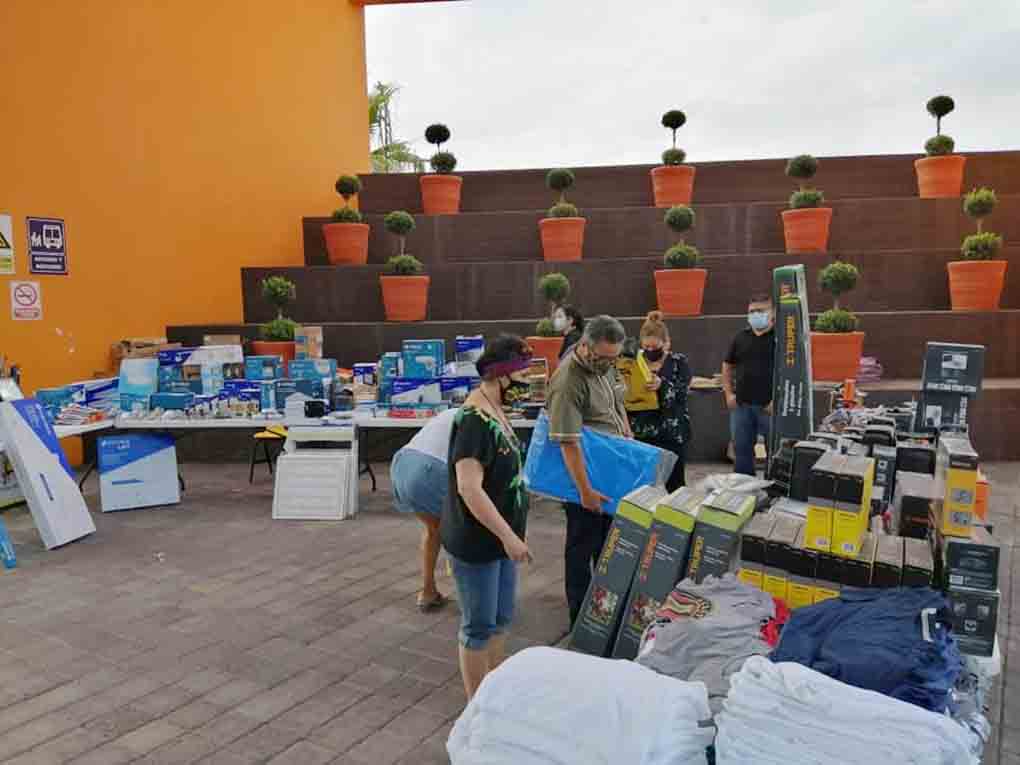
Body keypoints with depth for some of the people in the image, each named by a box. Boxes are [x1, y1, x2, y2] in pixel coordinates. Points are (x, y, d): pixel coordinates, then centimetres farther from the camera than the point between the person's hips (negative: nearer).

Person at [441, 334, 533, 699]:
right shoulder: (475, 419, -23)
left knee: (501, 618, 20)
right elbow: (469, 488, -30)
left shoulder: (494, 411, 6)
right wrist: (507, 535, -27)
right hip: (476, 540, -9)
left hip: (499, 535, 9)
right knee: (479, 626, 6)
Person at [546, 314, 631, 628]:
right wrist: (585, 491, -28)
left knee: (608, 540, 21)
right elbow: (569, 443, -29)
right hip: (584, 473, -8)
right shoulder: (568, 382, -27)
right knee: (583, 544, 5)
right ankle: (580, 614, 20)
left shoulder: (606, 365, 0)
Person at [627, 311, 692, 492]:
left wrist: (662, 385, -28)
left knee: (673, 486, 2)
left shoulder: (679, 362, 0)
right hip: (639, 434, 2)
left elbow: (681, 396, -12)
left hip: (671, 436, -2)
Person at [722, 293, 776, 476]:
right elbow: (727, 366, 18)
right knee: (741, 449, 12)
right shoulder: (741, 337, 10)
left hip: (769, 406, -5)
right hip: (741, 405, 5)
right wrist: (729, 393, 7)